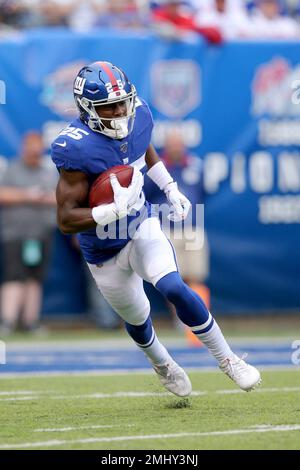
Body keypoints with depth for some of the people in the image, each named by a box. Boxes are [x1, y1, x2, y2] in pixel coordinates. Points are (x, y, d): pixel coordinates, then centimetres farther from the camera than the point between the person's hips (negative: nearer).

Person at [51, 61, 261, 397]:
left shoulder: (137, 117, -13)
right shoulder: (77, 148, -31)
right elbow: (66, 220, -30)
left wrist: (171, 190, 11)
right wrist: (115, 210, -42)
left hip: (142, 227, 2)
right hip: (104, 253, -2)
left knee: (173, 288, -24)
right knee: (137, 318, 18)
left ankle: (228, 360, -9)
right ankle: (163, 366, 52)